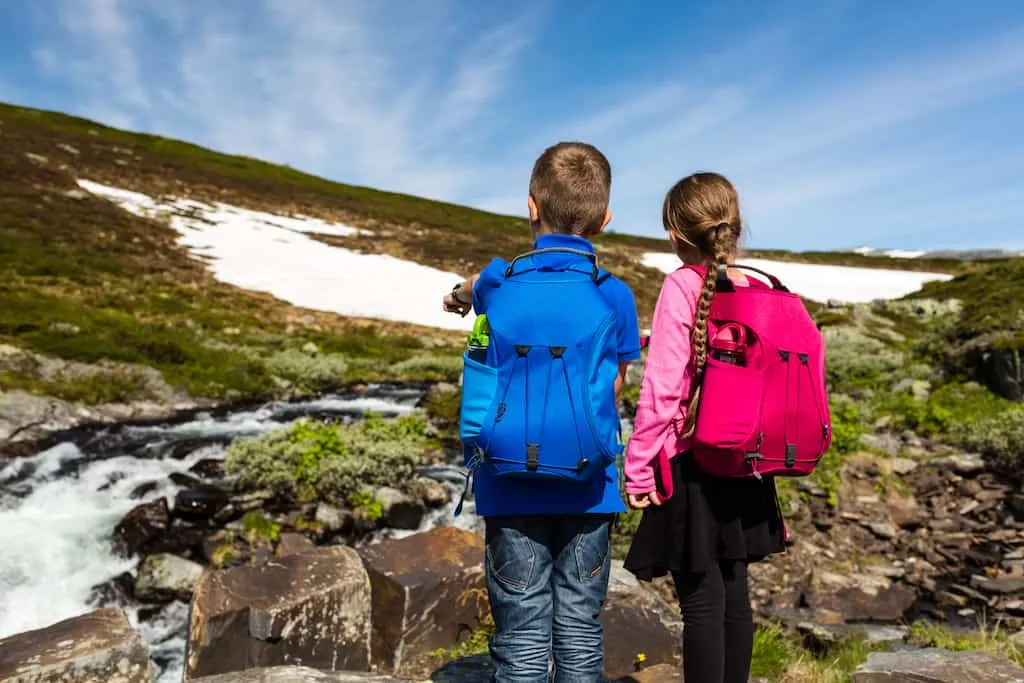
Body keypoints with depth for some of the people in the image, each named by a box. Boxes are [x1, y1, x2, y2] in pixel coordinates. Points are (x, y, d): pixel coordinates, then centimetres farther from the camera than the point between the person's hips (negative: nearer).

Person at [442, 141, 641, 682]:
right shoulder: (615, 295, -6)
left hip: (512, 488, 0)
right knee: (580, 630, 14)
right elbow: (613, 395, 1)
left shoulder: (497, 282, -5)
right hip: (587, 489, 1)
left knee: (522, 636, 10)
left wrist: (460, 293, 45)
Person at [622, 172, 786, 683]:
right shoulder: (757, 290, 1)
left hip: (692, 467, -6)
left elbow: (661, 390, -18)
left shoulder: (682, 287, -15)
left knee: (701, 600, 5)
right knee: (735, 593, 19)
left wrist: (638, 468, -10)